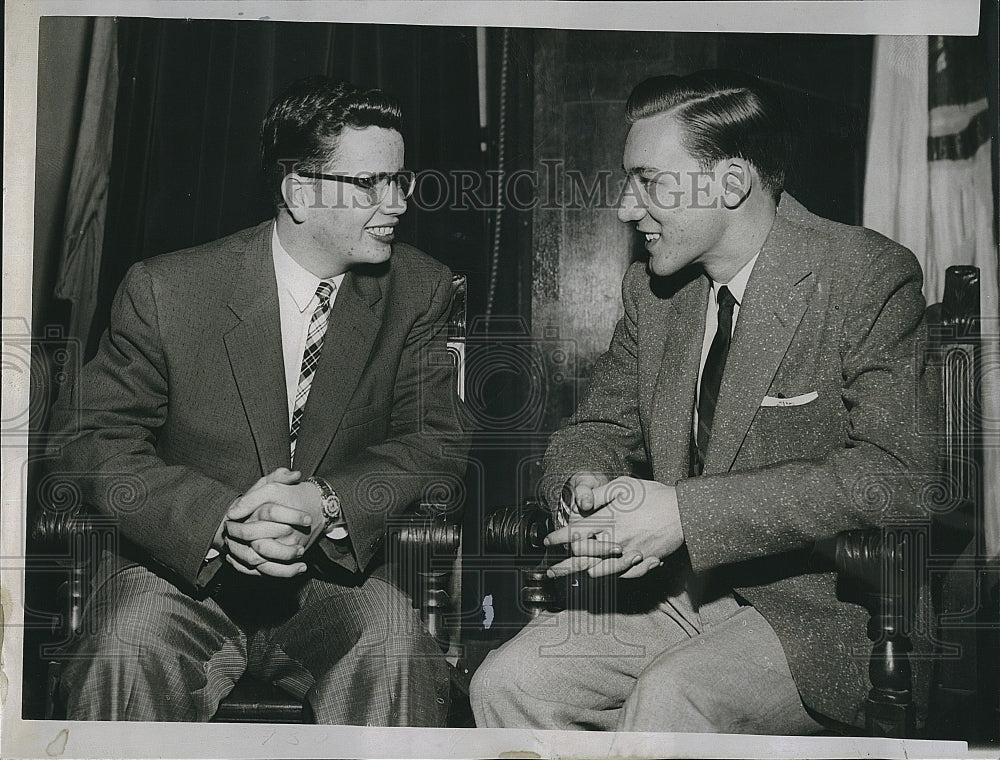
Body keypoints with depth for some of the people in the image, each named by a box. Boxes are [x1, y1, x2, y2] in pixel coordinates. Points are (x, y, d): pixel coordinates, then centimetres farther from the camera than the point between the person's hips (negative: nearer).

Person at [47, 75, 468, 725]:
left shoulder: (420, 290, -2)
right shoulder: (165, 291, -8)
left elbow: (437, 442, -3)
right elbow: (94, 440, -5)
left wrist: (329, 504, -23)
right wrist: (218, 523, -23)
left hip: (335, 572, 1)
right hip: (181, 567, 0)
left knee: (397, 651, -28)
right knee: (126, 656, -29)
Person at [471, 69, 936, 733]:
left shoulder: (870, 278, -12)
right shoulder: (652, 288, 6)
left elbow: (898, 474, -22)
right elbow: (601, 427, 14)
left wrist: (685, 511, -25)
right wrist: (585, 486, -12)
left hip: (822, 604, -5)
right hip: (678, 590, 6)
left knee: (669, 701, -30)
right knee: (507, 680, -10)